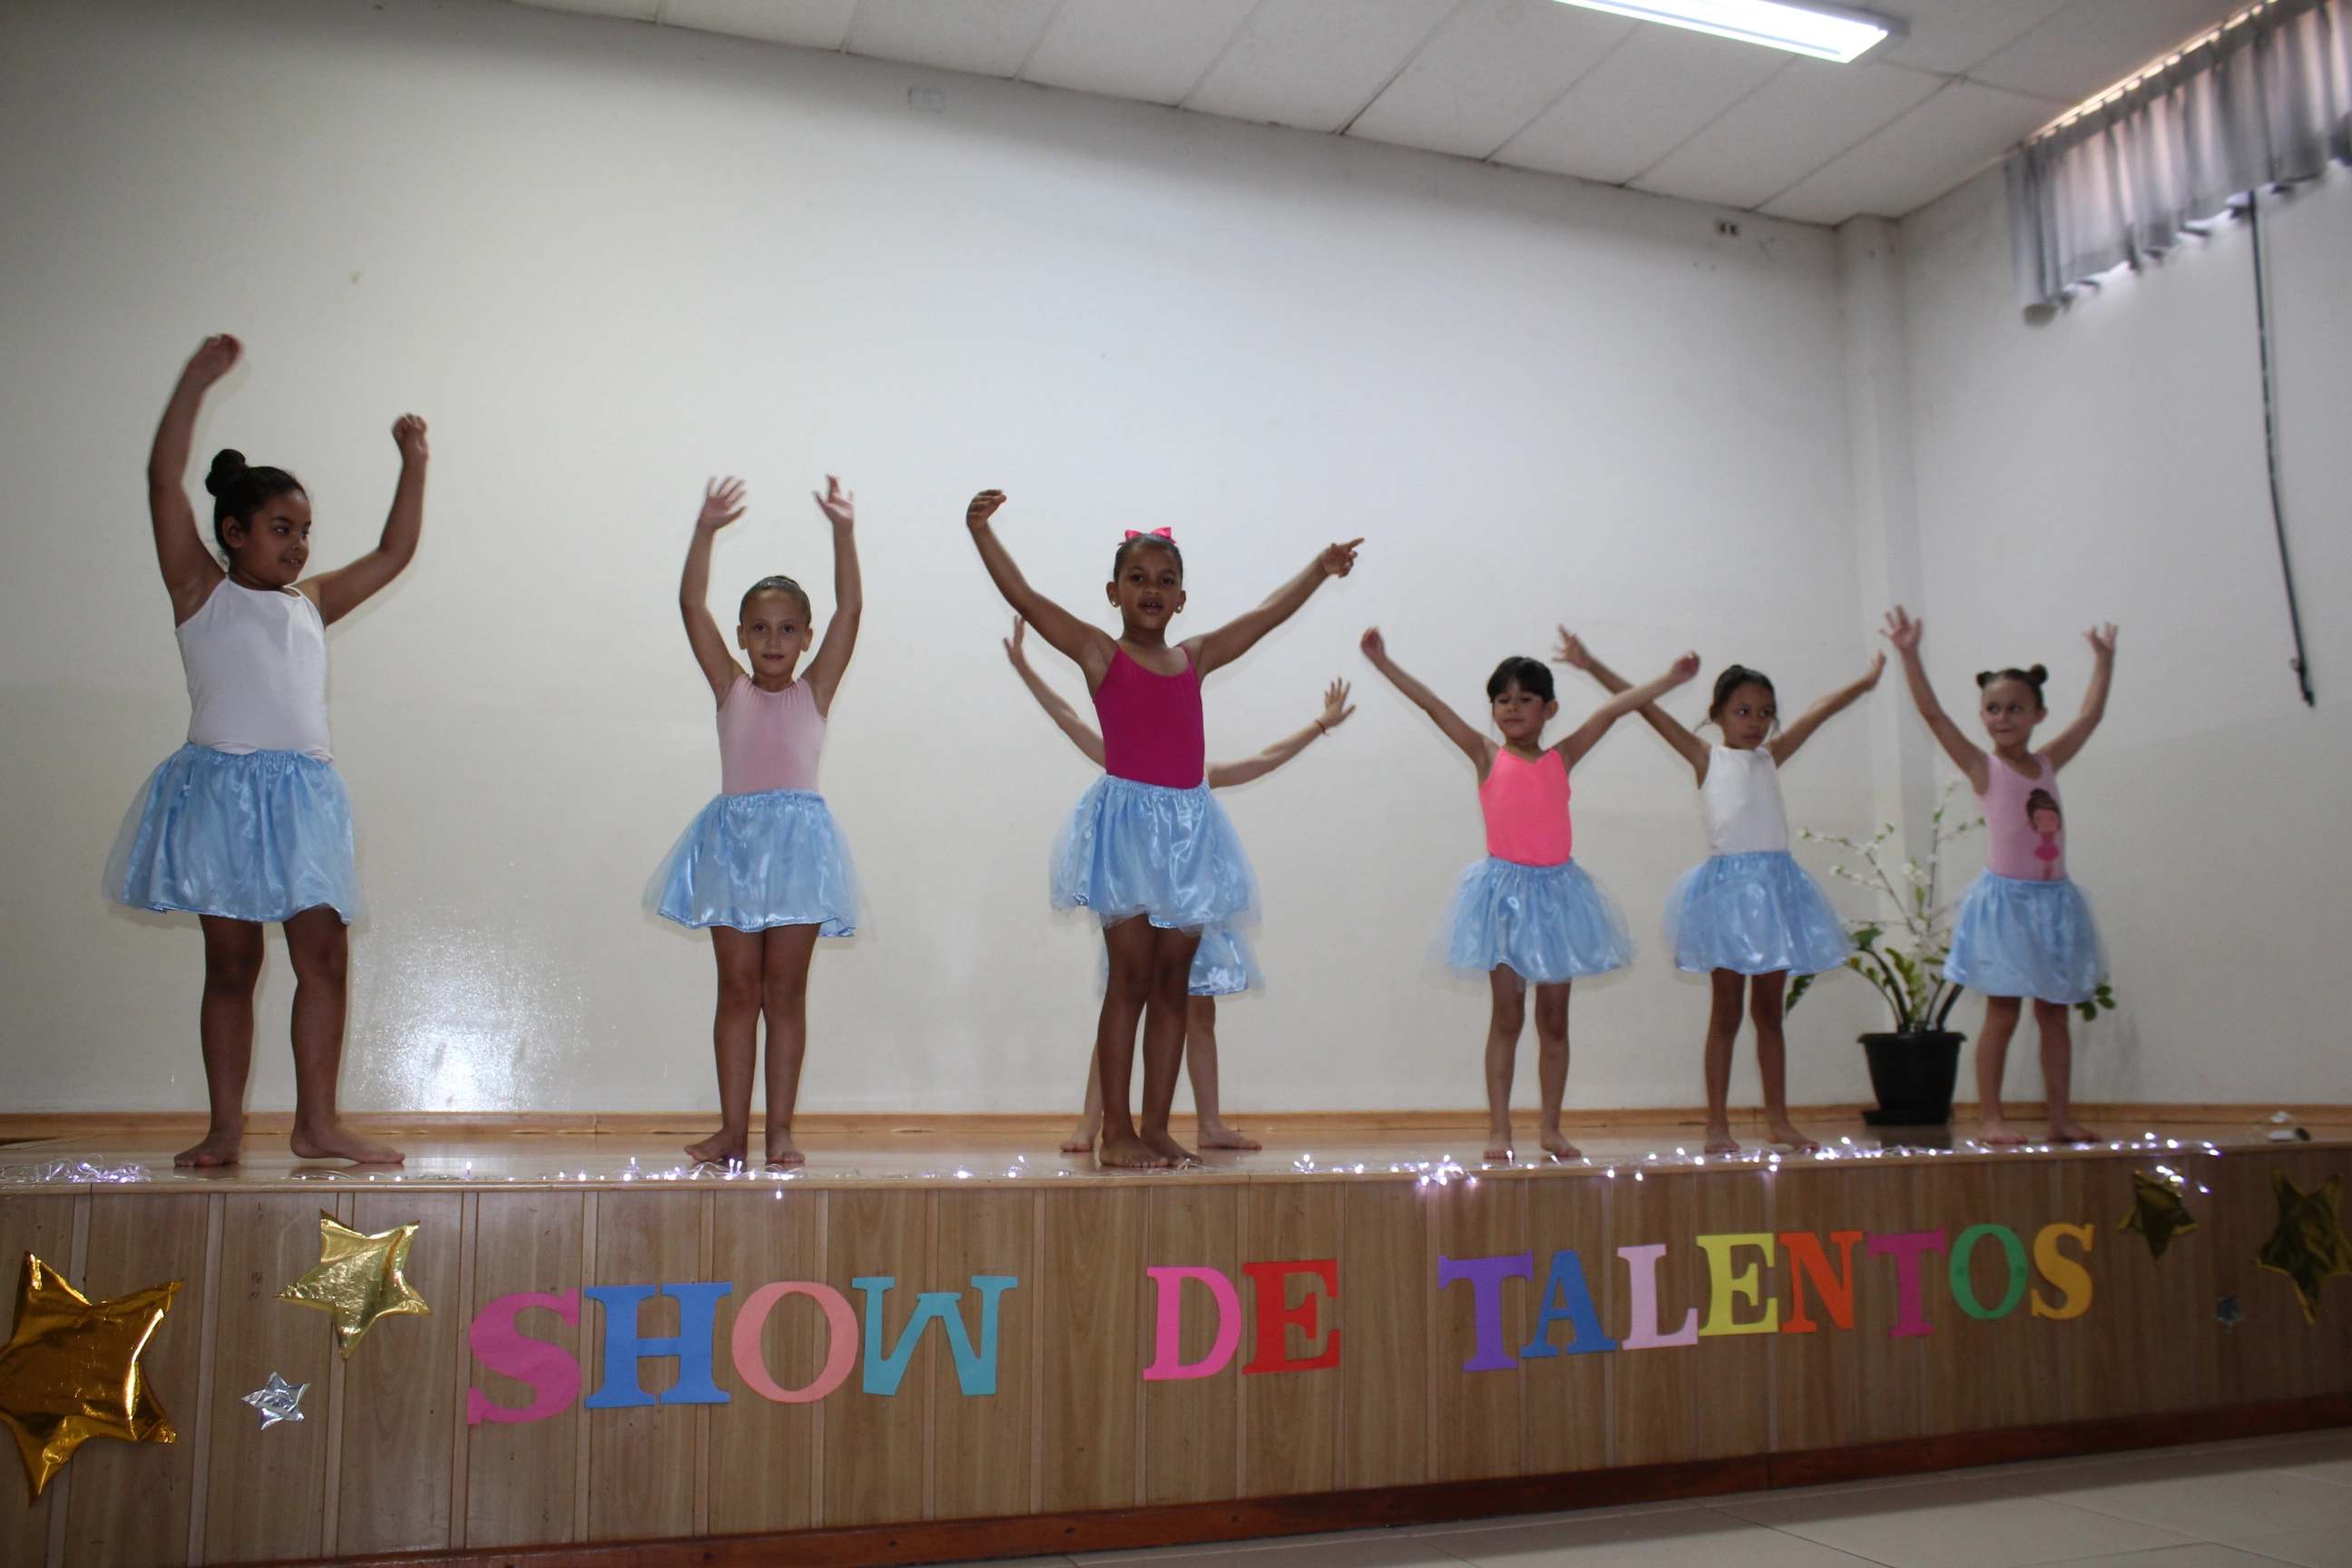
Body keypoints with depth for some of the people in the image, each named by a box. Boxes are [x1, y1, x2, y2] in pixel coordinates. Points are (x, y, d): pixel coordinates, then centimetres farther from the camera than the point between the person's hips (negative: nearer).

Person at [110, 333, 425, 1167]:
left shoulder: (311, 603, 18)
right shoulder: (201, 592, 6)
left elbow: (394, 552, 23)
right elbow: (165, 482, -3)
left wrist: (413, 465, 17)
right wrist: (196, 381, -5)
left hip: (303, 797, 4)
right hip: (220, 788, -4)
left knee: (324, 953, -3)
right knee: (231, 961, 2)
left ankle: (317, 1123, 4)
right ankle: (225, 1129, 10)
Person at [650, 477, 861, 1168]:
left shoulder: (814, 691, 7)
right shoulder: (730, 688, 9)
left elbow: (850, 608, -1)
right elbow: (692, 604, 1)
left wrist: (843, 530, -8)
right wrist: (706, 530, -8)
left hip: (798, 839, -1)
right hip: (733, 837, 1)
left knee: (785, 992, 3)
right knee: (738, 989, 5)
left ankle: (780, 1129, 8)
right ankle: (733, 1129, 10)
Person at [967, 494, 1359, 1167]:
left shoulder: (1194, 657, 13)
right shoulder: (1099, 652, 0)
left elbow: (1267, 615, 25)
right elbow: (1023, 596, -9)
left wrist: (1319, 570, 32)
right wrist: (981, 530, -18)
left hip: (1189, 822, 5)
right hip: (1128, 820, -5)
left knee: (1173, 984, 7)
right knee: (1130, 980, -4)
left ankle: (1156, 1126, 14)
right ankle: (1117, 1133, 3)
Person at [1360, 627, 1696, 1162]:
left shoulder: (1561, 758, 7)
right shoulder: (1488, 757, 2)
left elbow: (1612, 708, 7)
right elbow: (1431, 703, -3)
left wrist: (1670, 678, 5)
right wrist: (1383, 662, -7)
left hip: (1558, 889, 2)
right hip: (1505, 887, -2)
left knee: (1554, 1019, 8)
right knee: (1506, 1017, 2)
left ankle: (1551, 1128, 17)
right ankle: (1499, 1129, 7)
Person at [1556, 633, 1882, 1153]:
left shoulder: (1770, 757, 13)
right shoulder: (1707, 759, 3)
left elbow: (1819, 712, 22)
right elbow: (1648, 709, -2)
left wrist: (1866, 681, 27)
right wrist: (1593, 666, -6)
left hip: (1776, 884, 4)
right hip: (1727, 885, -4)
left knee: (1770, 1011, 11)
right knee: (1727, 1012, 1)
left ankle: (1778, 1119, 18)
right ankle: (1717, 1125, 6)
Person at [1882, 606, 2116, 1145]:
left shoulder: (2048, 762, 9)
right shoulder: (1982, 767, -4)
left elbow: (2091, 713, 21)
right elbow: (1932, 712, -14)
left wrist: (2103, 657, 26)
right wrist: (1909, 654, -20)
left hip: (2054, 899, 5)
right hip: (2006, 899, -5)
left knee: (2054, 1012, 9)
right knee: (2002, 1014, -2)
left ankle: (2061, 1116, 14)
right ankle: (1989, 1117, 3)